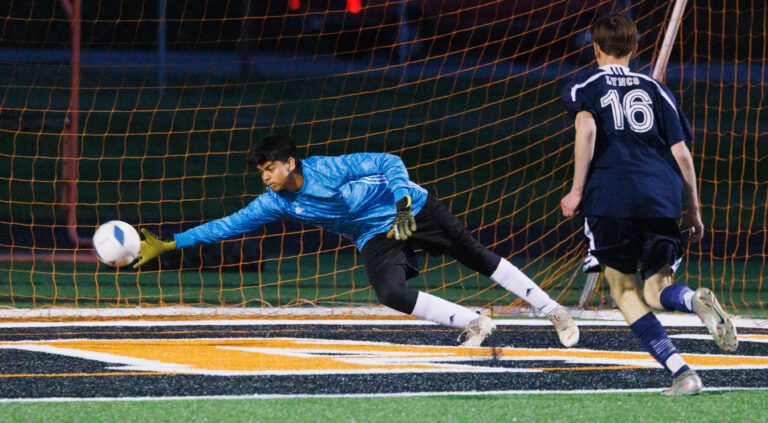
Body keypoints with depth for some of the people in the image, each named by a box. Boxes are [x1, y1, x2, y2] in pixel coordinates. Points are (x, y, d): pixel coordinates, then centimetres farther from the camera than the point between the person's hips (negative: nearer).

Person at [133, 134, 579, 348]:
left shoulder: (329, 169, -25)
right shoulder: (276, 203, -8)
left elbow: (389, 162, -21)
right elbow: (228, 225, -7)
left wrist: (403, 203, -34)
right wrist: (170, 244, -12)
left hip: (415, 210, -4)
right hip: (376, 238, 4)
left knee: (481, 259, 1)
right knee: (391, 293, -22)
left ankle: (553, 310, 15)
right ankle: (473, 323, -10)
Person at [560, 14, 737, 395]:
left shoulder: (583, 88, 13)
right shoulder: (654, 89, 21)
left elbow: (587, 127, -10)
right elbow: (681, 153, 14)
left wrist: (577, 190, -7)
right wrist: (693, 210, 18)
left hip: (610, 197, -3)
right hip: (661, 198, 3)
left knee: (624, 292, 6)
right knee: (656, 289, 10)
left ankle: (680, 372, -12)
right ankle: (695, 300, -28)